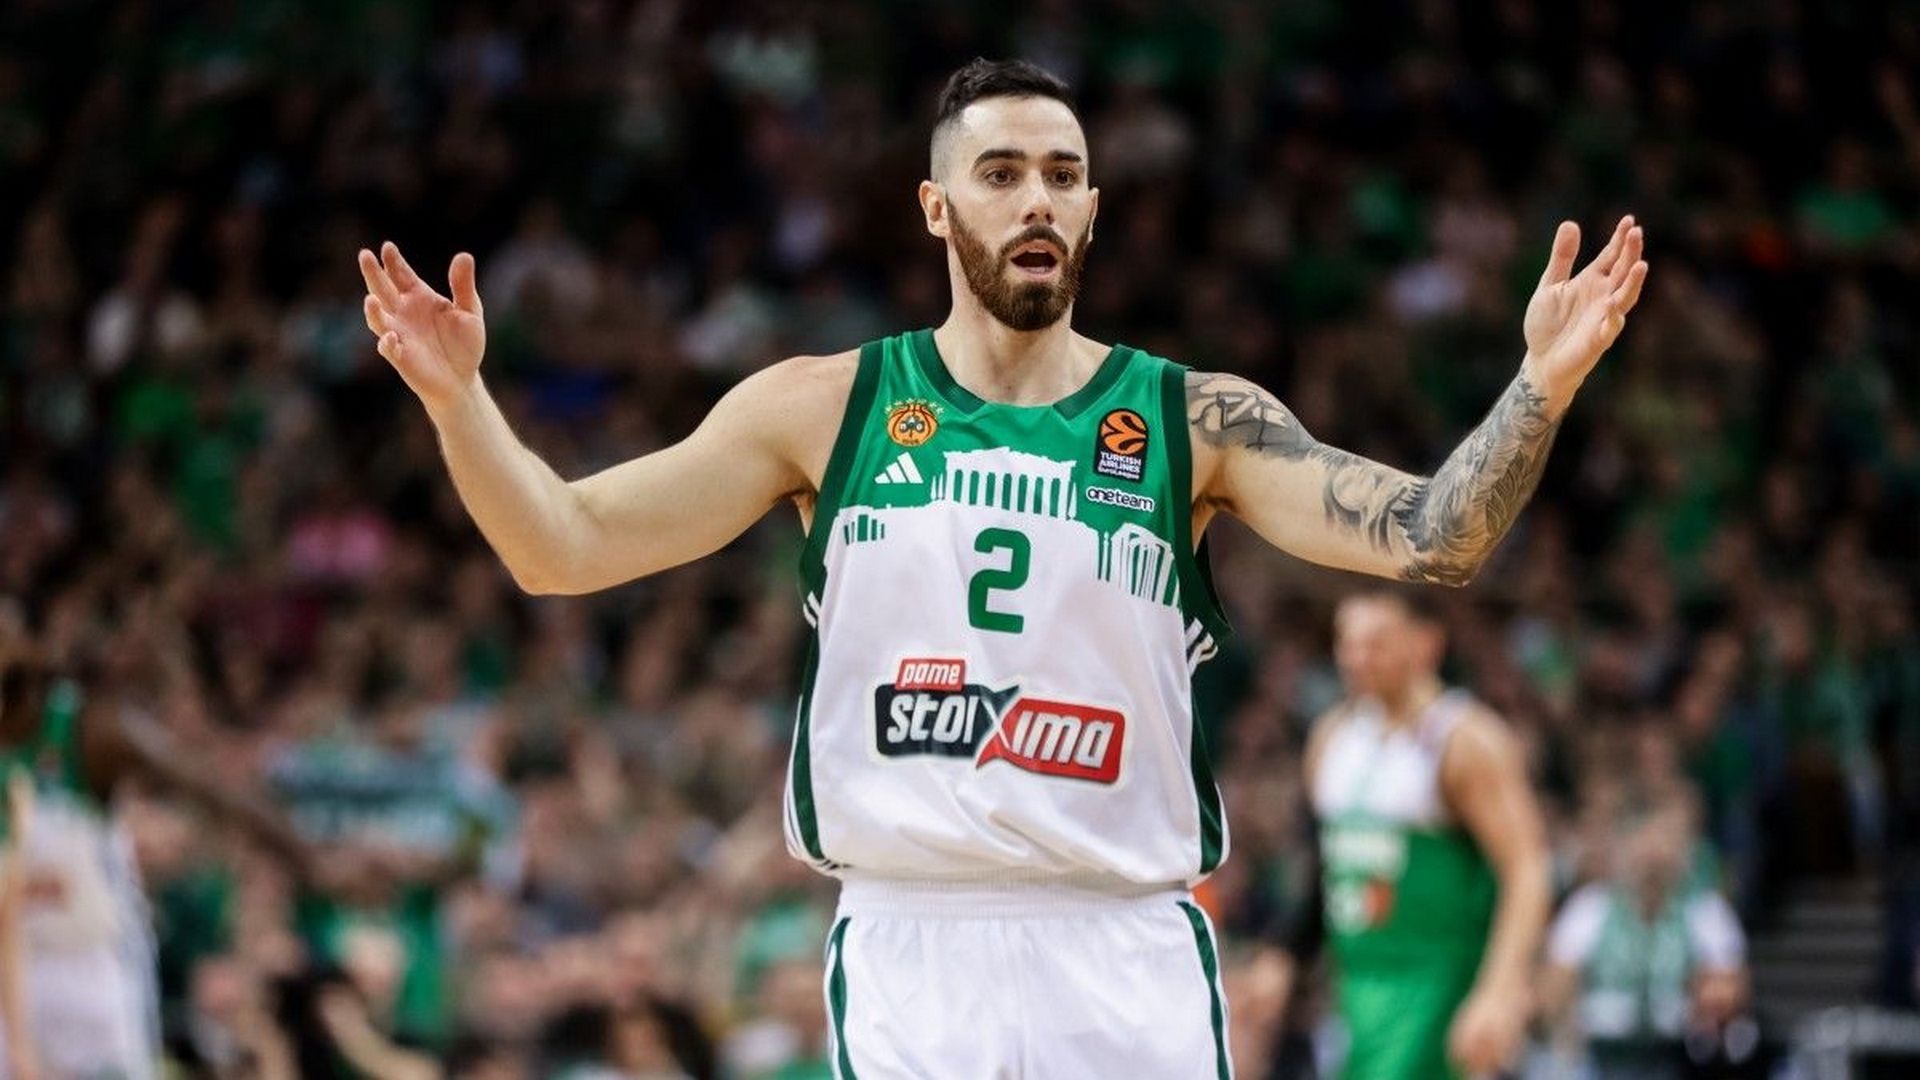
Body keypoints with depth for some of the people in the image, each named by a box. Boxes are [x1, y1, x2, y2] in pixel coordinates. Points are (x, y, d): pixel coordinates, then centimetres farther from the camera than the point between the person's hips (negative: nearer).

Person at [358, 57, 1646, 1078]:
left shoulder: (1196, 422, 4)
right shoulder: (825, 408, 5)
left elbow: (1430, 537, -6)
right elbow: (564, 548, 2)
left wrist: (1543, 384, -22)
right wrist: (459, 398, -14)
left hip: (1128, 968, 0)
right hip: (906, 952, 0)